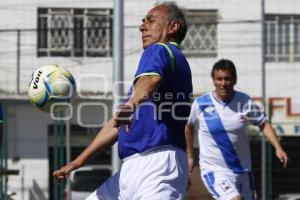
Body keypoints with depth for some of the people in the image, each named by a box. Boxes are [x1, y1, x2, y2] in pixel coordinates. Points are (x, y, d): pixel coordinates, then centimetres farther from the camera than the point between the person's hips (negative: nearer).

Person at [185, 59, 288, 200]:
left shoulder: (244, 102, -6)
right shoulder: (200, 104, -9)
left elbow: (263, 124, 4)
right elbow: (190, 127, 10)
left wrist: (278, 148, -10)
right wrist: (190, 156, 19)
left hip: (242, 170, 3)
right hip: (214, 171, -3)